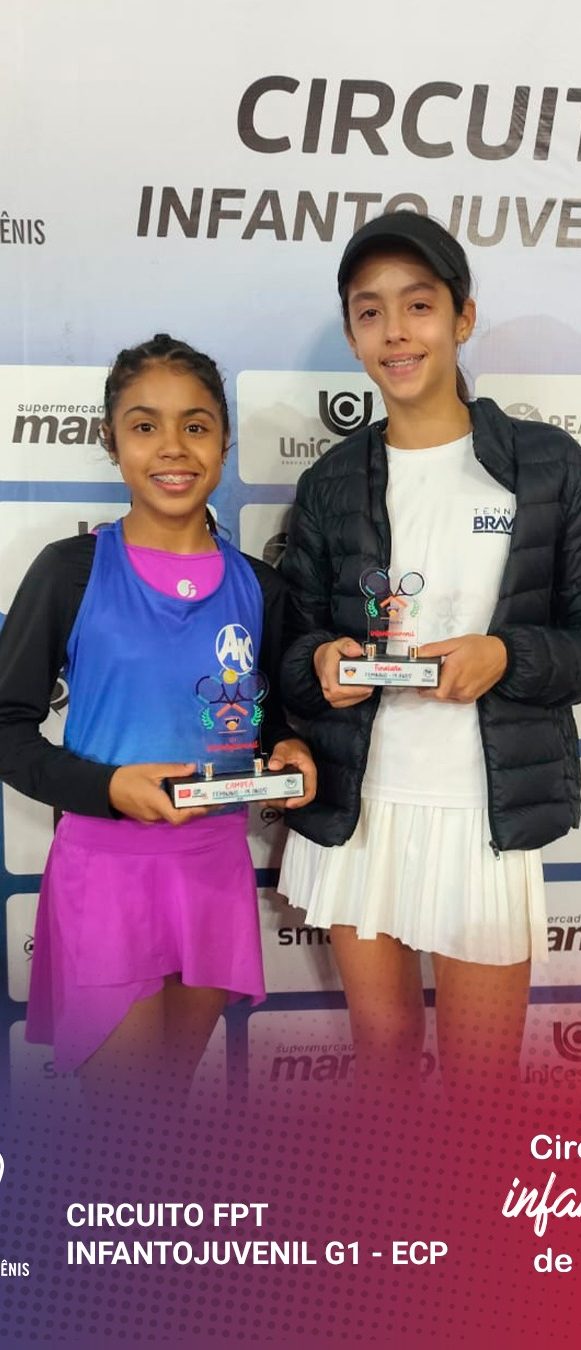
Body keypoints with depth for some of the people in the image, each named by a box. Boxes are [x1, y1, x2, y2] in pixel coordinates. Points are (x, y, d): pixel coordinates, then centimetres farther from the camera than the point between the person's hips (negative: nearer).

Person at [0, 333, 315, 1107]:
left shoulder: (256, 586, 3)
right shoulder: (70, 571, -8)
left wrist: (286, 749, -7)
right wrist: (108, 787, -20)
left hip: (216, 862, 4)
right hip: (105, 864, -4)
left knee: (178, 1080, 20)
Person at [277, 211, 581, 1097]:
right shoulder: (330, 485, 6)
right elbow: (294, 648, 9)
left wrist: (505, 656, -18)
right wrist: (321, 661, -13)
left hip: (484, 813, -2)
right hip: (351, 806, 3)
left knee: (481, 1078, 7)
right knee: (381, 1043, 18)